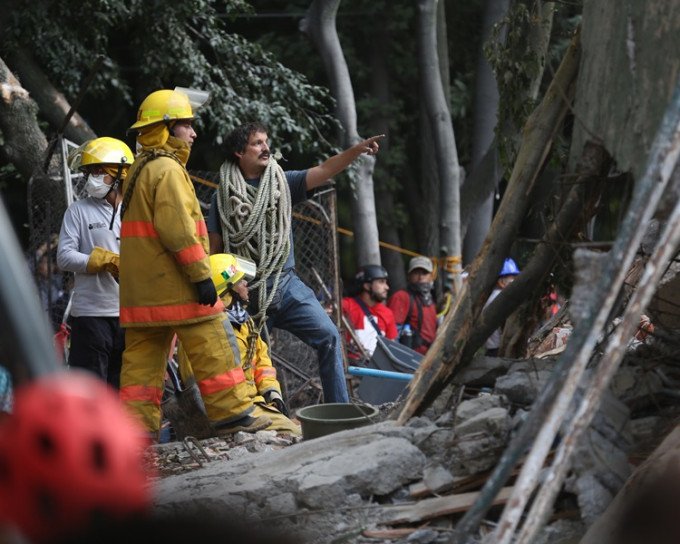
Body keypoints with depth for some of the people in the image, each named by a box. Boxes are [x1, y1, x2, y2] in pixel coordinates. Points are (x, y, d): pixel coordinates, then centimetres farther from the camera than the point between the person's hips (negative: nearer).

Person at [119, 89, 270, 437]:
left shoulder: (140, 169, 20)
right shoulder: (167, 169, -12)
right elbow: (177, 228, -21)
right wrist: (202, 274, -19)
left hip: (141, 287, 10)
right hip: (174, 284, -10)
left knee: (142, 354, 7)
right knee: (211, 348, -2)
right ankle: (231, 414, 1)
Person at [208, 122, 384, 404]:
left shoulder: (283, 182, 7)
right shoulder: (223, 197, 1)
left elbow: (324, 170, -8)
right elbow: (214, 250, 3)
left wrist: (356, 150, -23)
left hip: (287, 285, 2)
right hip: (247, 292, -2)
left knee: (328, 336, -11)